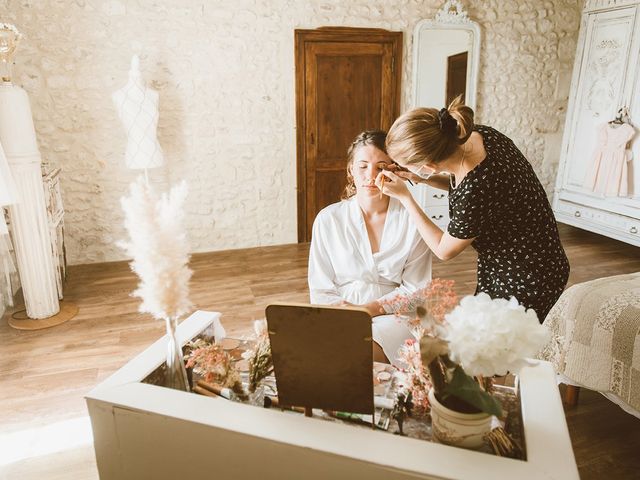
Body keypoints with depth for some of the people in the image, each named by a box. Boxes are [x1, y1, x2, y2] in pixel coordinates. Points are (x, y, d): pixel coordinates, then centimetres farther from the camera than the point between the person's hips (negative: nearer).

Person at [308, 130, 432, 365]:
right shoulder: (327, 219, 3)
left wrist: (373, 308, -15)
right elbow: (320, 291, 4)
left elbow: (415, 289, 1)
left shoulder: (411, 220, 1)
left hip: (393, 314, -1)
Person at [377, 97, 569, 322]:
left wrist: (404, 196, -12)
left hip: (527, 284, -8)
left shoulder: (475, 194, -37)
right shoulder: (478, 134, -14)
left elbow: (444, 250, -15)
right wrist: (423, 178, -6)